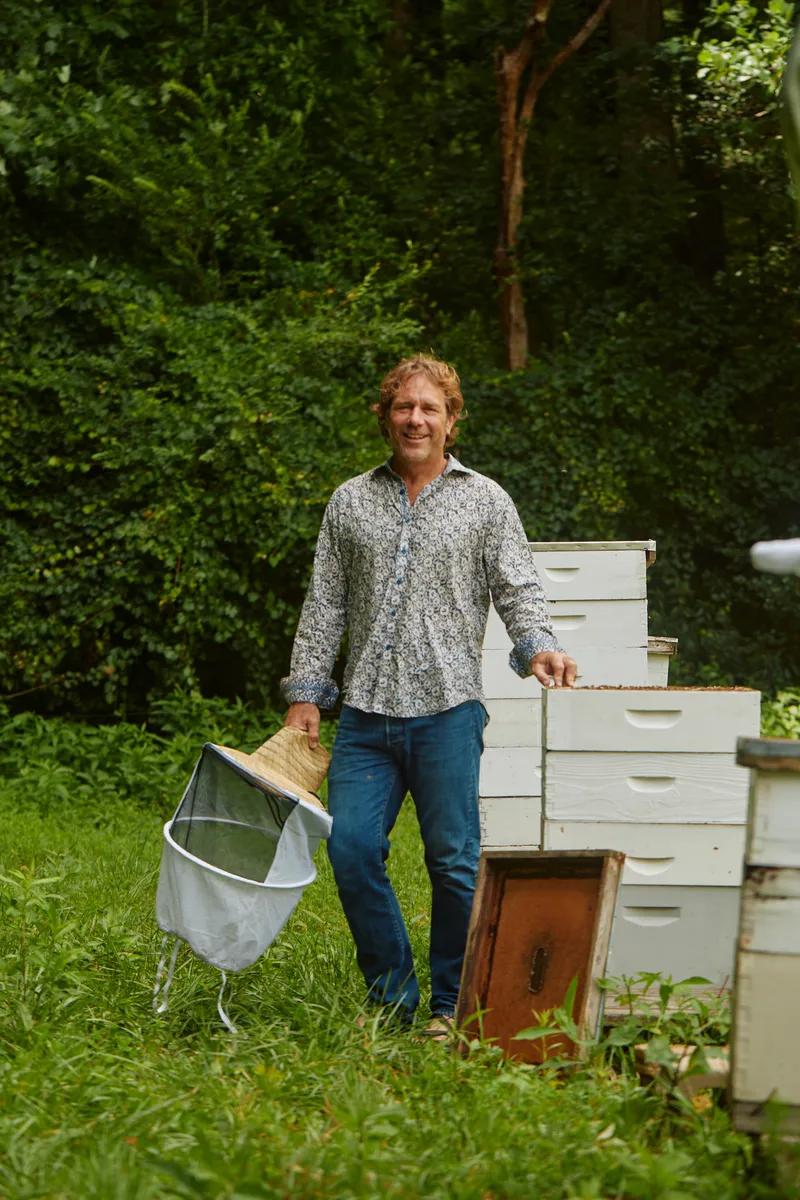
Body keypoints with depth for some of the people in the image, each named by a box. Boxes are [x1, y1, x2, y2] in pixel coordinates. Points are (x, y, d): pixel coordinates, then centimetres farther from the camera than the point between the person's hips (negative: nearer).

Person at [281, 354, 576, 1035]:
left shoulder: (485, 501, 8)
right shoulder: (351, 501, 14)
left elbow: (519, 590, 3)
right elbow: (325, 605, 14)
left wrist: (538, 646, -17)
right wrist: (305, 693, 7)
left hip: (447, 708, -2)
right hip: (365, 713, 3)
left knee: (454, 861, 0)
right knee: (351, 850, -2)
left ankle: (453, 1004, 14)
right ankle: (392, 996, 14)